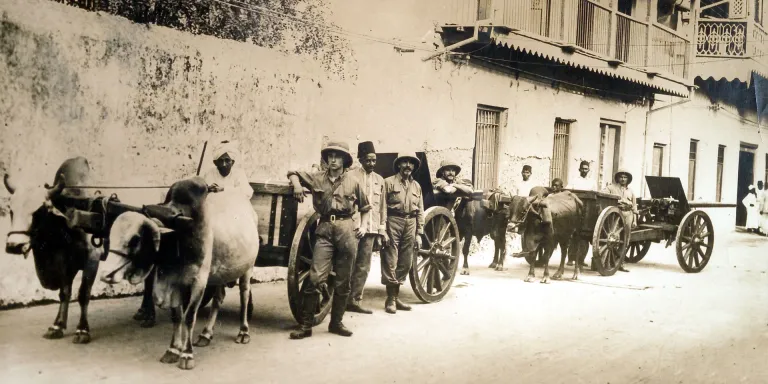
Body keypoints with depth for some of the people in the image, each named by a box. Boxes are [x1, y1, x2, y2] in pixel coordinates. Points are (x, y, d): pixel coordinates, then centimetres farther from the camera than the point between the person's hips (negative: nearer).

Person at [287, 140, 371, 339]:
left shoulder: (353, 181, 9)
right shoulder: (317, 177, 10)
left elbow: (365, 207, 20)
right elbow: (293, 173, 20)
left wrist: (363, 226, 7)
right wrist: (297, 184, -1)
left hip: (347, 230, 1)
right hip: (325, 229, 0)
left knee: (342, 281, 7)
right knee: (316, 277, -11)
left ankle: (336, 322, 20)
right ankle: (305, 324, -3)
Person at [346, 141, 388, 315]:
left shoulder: (379, 180, 15)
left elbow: (382, 206, 16)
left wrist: (382, 229, 11)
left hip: (371, 229, 5)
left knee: (363, 267, 6)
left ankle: (355, 300, 14)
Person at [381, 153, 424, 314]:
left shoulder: (416, 186, 16)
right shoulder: (389, 182, 1)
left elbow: (420, 211, 15)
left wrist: (419, 233, 9)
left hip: (410, 224, 5)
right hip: (393, 222, -5)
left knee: (405, 263, 9)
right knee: (390, 263, -4)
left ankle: (396, 297, 20)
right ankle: (390, 299, 4)